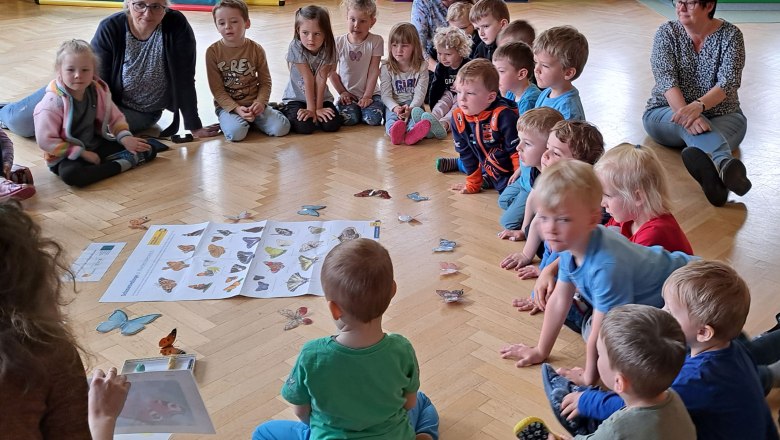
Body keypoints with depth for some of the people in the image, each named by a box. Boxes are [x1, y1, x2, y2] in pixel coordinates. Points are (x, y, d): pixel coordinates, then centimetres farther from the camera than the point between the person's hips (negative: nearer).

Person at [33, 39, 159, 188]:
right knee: (70, 174, -43)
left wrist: (125, 138, -11)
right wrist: (81, 153, -21)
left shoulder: (98, 91, -2)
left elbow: (115, 117, 10)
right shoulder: (53, 102, -18)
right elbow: (46, 140, -19)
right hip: (66, 156, -5)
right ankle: (120, 165, -27)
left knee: (148, 148, -2)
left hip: (96, 145, 5)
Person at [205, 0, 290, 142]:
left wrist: (260, 102, -17)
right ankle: (230, 120, 4)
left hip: (253, 103, 2)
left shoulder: (256, 49, -3)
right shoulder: (213, 52, -9)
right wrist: (236, 108, -20)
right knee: (236, 133, -32)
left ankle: (252, 118, 11)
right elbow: (217, 89, -8)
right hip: (227, 105, -2)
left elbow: (265, 82, 2)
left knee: (281, 128, -18)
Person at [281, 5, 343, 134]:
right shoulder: (296, 47, -21)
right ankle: (285, 111, 7)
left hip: (321, 97, 2)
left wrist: (318, 108, -22)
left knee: (332, 124, -20)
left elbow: (321, 79, -18)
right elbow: (308, 79, -23)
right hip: (296, 97, -2)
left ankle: (313, 114, 12)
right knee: (304, 126, -25)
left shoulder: (328, 49, -14)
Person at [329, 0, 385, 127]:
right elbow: (331, 71, 3)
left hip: (370, 92, -1)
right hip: (348, 94, 1)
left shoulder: (376, 41, -9)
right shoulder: (339, 42, -5)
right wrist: (342, 92, -2)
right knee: (349, 118, -27)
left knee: (373, 118, -26)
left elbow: (373, 70, -10)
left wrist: (367, 96, -14)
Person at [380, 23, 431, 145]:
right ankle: (394, 131, -69)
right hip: (393, 105, 0)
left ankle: (412, 132, -68)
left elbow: (420, 94, -8)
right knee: (392, 116, -33)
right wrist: (395, 107, -28)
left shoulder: (421, 67, 0)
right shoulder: (386, 68, 2)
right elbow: (386, 95, -5)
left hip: (413, 104, 0)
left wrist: (410, 108, -29)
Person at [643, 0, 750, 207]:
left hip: (721, 115, 1)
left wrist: (698, 106, -38)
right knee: (693, 124, -36)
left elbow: (728, 81, -17)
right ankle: (725, 164, -67)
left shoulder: (730, 35, -4)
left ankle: (707, 168, -71)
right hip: (667, 114, 0)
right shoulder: (666, 33, -3)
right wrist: (686, 113, -36)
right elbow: (666, 79, -17)